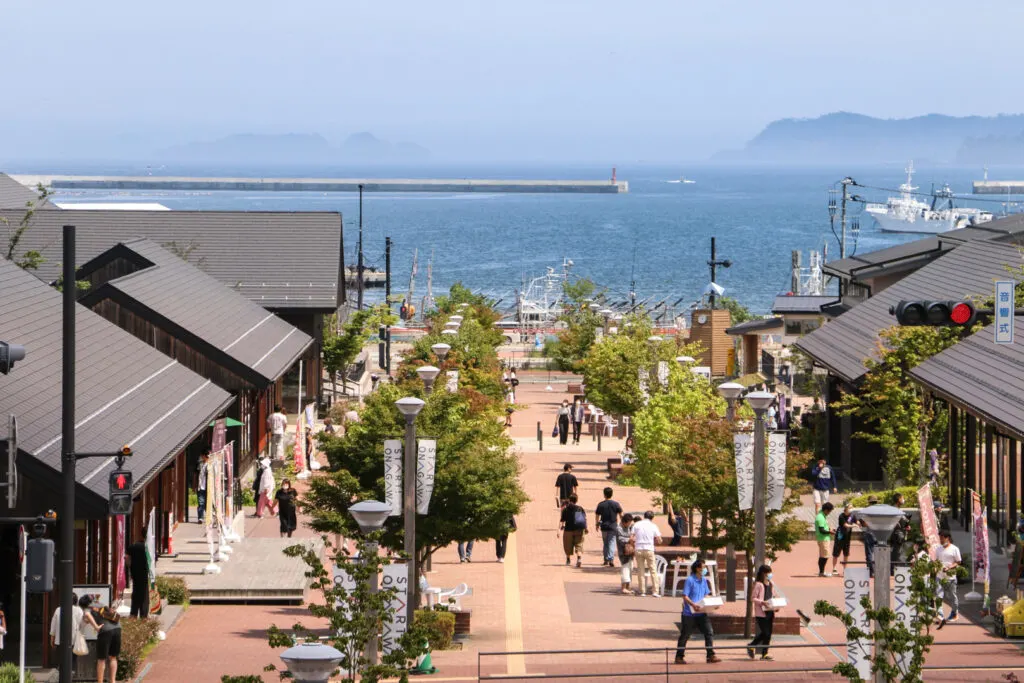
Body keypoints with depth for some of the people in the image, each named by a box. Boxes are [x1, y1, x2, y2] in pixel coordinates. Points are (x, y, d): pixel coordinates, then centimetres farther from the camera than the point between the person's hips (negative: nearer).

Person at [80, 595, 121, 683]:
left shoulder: (86, 610, 6)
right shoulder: (99, 605, 26)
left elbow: (87, 615, -19)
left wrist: (96, 627, -18)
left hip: (105, 631, -6)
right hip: (116, 629, 6)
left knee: (101, 660, 9)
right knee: (113, 658, 18)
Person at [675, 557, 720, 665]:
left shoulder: (704, 580, 8)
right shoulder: (690, 580, -12)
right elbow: (685, 596, -15)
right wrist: (693, 604, -29)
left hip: (701, 613, 6)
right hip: (689, 613, -6)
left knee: (709, 633, -5)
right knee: (685, 635, 5)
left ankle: (711, 656, -3)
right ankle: (679, 657, 16)